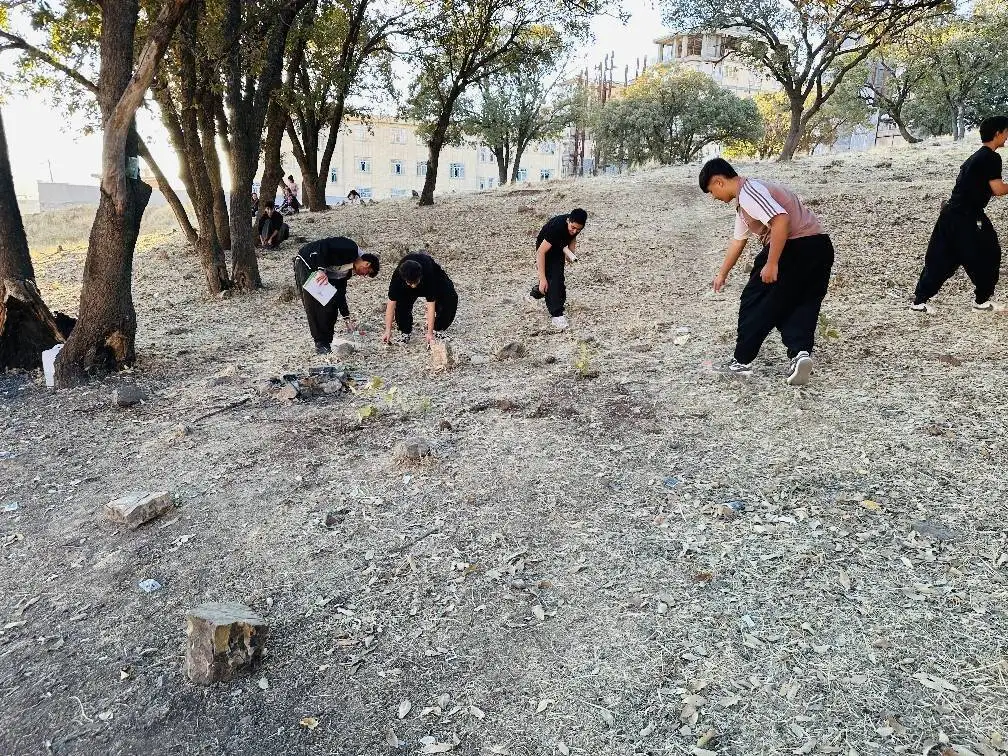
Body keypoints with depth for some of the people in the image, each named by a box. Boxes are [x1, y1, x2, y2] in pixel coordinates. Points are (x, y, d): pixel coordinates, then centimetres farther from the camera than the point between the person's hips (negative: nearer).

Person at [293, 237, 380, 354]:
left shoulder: (348, 271, 9)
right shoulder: (351, 249, -17)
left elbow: (340, 293, 11)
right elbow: (323, 245, -27)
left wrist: (347, 319, 9)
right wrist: (321, 269, -33)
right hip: (305, 264, -9)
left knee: (331, 306, 5)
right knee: (314, 306, -9)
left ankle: (327, 343, 13)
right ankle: (320, 344, -2)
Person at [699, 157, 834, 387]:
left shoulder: (749, 191, -9)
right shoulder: (744, 204, 24)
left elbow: (781, 220, -23)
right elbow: (738, 241, 37)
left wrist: (771, 264, -21)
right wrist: (723, 274, 48)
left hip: (795, 248, -10)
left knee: (755, 302, 4)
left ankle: (742, 362, 12)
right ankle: (801, 352, -8)